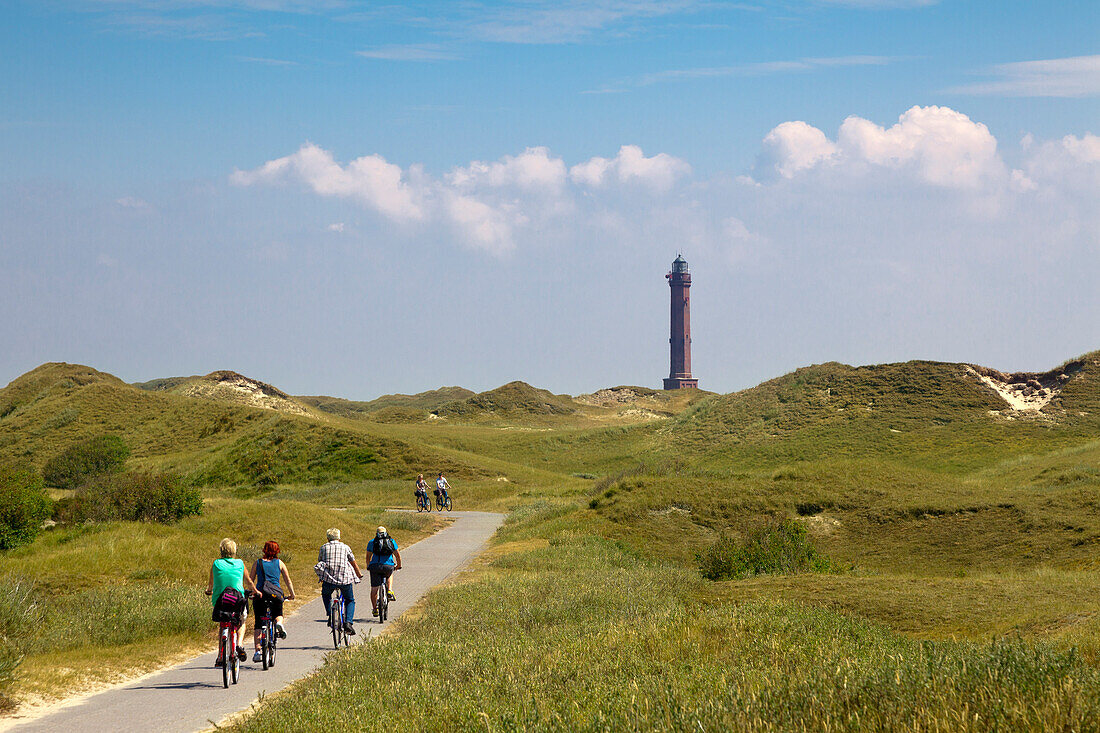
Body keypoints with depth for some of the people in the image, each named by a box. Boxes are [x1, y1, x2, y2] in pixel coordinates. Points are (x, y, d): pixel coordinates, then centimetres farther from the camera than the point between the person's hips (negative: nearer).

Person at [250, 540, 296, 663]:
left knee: (258, 625, 6)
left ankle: (258, 651, -4)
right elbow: (288, 581, 9)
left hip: (260, 594, 0)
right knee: (278, 614, 28)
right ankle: (279, 624, -8)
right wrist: (291, 595, 20)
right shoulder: (280, 563, 8)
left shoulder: (258, 563, 9)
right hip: (276, 594, 0)